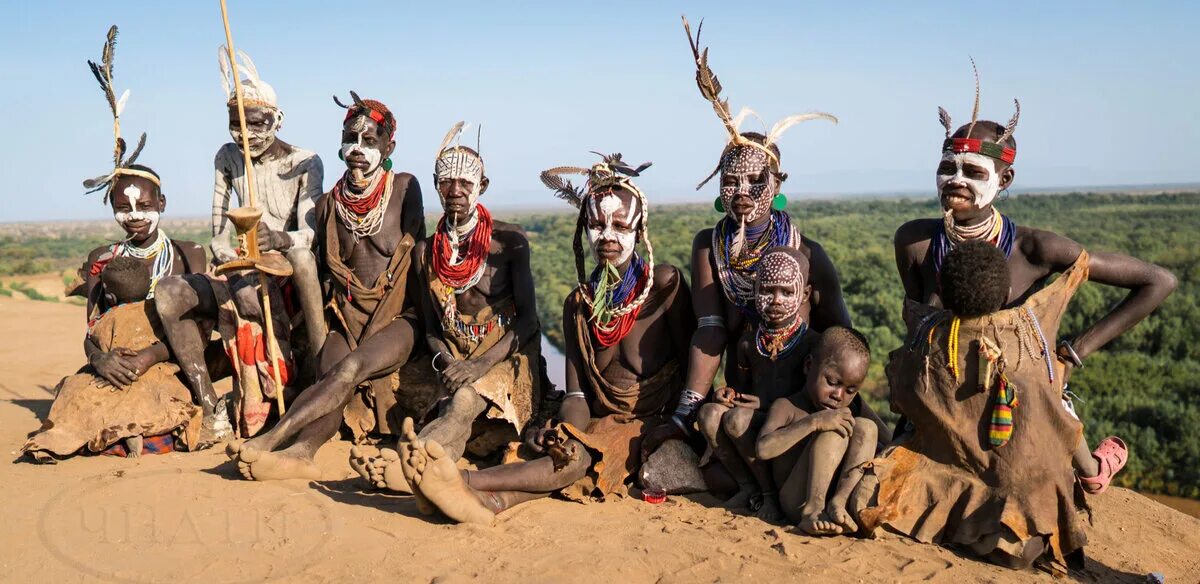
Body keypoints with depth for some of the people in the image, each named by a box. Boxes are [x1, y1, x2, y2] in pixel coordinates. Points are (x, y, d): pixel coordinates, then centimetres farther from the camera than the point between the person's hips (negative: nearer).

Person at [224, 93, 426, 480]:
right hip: (348, 316, 4)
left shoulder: (404, 188, 1)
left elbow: (417, 256, 0)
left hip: (399, 317, -3)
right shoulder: (329, 204, 10)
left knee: (349, 368, -29)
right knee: (328, 375, -26)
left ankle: (270, 440, -40)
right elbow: (324, 271, 16)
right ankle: (300, 452, -48)